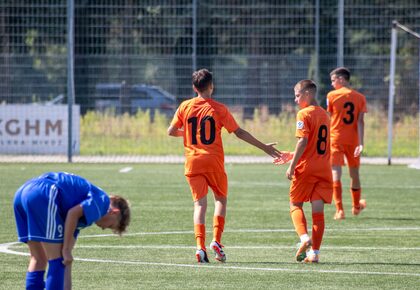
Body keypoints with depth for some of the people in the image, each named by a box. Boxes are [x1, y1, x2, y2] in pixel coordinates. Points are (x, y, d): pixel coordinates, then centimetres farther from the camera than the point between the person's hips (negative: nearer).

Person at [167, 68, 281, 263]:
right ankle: (216, 240, -1)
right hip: (214, 161, -1)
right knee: (221, 199, 16)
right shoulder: (219, 109, -3)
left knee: (199, 203, 2)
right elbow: (239, 132, -4)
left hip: (193, 162, 1)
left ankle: (200, 246, -14)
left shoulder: (185, 107, 2)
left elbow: (171, 131, 6)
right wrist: (264, 147, 2)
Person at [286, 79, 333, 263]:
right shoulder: (324, 115, 15)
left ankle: (304, 238, -14)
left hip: (305, 168, -6)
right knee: (318, 210, 3)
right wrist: (292, 156, 25)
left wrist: (292, 165, -14)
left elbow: (303, 141, -18)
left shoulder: (304, 114, -8)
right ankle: (315, 252, 1)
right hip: (324, 169, 6)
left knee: (295, 204, 8)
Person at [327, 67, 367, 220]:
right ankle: (356, 206, 36)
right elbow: (360, 121, -4)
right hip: (353, 140, 3)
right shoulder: (360, 97, 3)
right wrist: (361, 143, -9)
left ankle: (339, 210, -18)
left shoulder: (332, 96, -5)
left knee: (336, 173, -6)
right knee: (354, 172, 18)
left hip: (335, 139, -3)